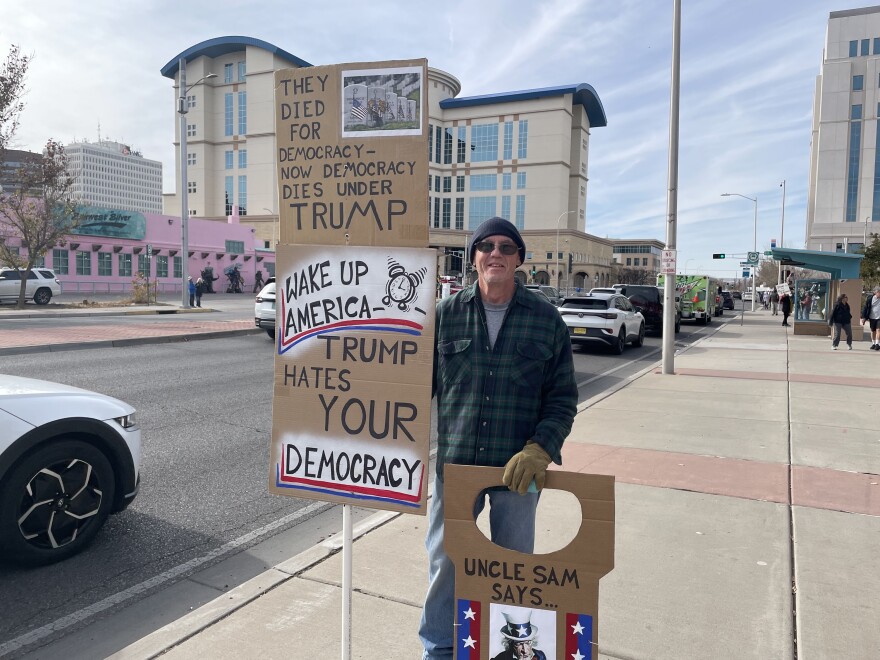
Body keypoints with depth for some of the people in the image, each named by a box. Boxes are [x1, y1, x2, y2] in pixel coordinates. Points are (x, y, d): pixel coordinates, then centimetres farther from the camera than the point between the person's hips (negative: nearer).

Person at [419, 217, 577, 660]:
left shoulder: (546, 319, -1)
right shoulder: (445, 314, 0)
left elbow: (563, 396, 0)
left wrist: (539, 449, -14)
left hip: (519, 467, 0)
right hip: (453, 462, 1)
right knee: (444, 561, 12)